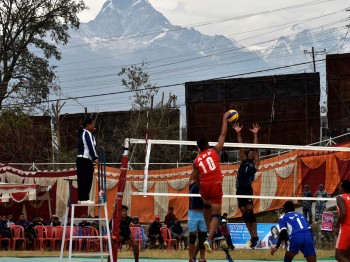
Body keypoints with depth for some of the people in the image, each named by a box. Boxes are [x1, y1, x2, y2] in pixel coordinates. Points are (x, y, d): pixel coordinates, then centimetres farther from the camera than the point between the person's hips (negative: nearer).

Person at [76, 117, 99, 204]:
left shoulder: (82, 133, 20)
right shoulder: (87, 133, -9)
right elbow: (91, 146, -18)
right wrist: (95, 158, -23)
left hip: (80, 159, 10)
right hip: (86, 160, -10)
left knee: (82, 180, 9)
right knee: (87, 180, -10)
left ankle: (81, 198, 9)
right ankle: (85, 198, -14)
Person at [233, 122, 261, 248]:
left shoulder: (255, 164, 6)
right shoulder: (243, 161, 17)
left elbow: (256, 149, 0)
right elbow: (241, 147, 12)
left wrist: (255, 134, -4)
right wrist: (238, 133, 6)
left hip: (247, 189, -6)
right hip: (239, 190, 6)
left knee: (249, 212, -15)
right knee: (244, 214, 4)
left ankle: (255, 236, -15)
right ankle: (253, 237, 8)